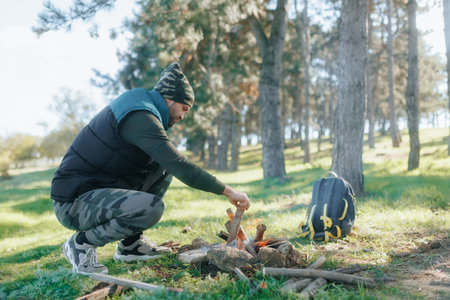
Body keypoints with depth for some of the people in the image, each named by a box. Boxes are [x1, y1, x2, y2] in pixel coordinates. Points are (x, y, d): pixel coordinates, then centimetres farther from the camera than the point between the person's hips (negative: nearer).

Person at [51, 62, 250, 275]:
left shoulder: (138, 107, 13)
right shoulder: (140, 118, -19)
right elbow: (180, 166, -25)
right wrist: (227, 191, -19)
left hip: (94, 188, 10)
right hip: (73, 203, -10)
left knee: (162, 168, 8)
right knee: (151, 208, -30)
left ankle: (131, 243, 12)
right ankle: (82, 243, -7)